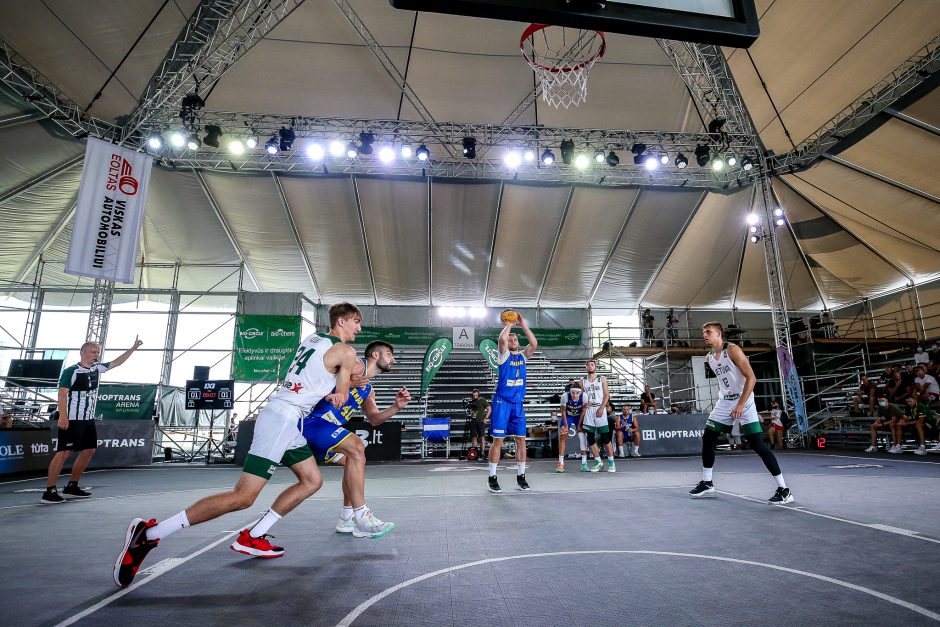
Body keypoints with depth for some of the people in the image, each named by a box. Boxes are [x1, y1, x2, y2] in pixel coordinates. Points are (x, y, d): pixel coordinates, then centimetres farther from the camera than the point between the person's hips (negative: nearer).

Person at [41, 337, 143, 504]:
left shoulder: (97, 368, 9)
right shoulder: (71, 371, -12)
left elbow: (116, 362, 23)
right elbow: (62, 393, -19)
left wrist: (133, 348, 20)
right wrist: (63, 416, -27)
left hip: (89, 419, 8)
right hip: (72, 419, -8)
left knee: (89, 451, 11)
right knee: (63, 452, -9)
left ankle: (71, 486, 21)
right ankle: (49, 492, -4)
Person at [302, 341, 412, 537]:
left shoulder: (368, 390, 21)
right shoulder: (356, 365, -6)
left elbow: (374, 419, 19)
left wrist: (396, 406, 4)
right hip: (314, 420, -11)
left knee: (355, 460, 15)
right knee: (356, 447, -25)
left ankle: (347, 519, 21)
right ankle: (361, 518, -24)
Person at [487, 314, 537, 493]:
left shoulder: (523, 355, 11)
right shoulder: (504, 354, -1)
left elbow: (534, 343, -6)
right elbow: (501, 339, -21)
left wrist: (523, 325, -3)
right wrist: (508, 325, -5)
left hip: (518, 403, 4)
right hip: (502, 402, -4)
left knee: (521, 439, 6)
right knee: (498, 440, -2)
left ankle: (520, 476, 18)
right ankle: (492, 477, 7)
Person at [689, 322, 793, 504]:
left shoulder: (732, 350, -13)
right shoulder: (709, 358, 8)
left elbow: (751, 378, -18)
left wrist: (740, 404, -22)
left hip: (744, 402, -7)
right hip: (724, 403, 7)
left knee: (757, 445, -11)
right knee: (707, 439, 5)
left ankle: (784, 490, 0)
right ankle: (707, 484, 18)